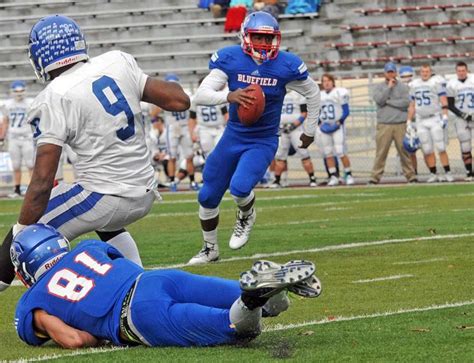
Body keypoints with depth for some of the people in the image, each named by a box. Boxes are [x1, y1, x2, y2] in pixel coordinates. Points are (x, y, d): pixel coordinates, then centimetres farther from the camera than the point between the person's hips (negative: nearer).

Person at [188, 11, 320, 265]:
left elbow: (313, 93, 4)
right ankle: (210, 249, 32)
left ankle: (246, 216, 11)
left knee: (240, 187, -26)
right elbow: (200, 95, -19)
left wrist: (309, 130, 11)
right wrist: (229, 96, -37)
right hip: (233, 137, 3)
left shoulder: (286, 65, -14)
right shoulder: (229, 59, -13)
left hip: (263, 142, -3)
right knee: (207, 197, 8)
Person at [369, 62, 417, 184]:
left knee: (404, 151, 1)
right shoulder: (379, 88, 9)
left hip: (400, 125, 0)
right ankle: (375, 177, 0)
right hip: (384, 125, 0)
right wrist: (389, 87, -7)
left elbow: (406, 102, -8)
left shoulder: (403, 87, 6)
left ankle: (410, 175, 7)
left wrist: (388, 101, -8)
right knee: (381, 152, -3)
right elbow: (379, 100, -10)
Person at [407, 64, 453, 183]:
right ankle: (433, 174, 8)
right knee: (427, 151, 2)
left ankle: (448, 173, -4)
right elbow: (412, 106, 18)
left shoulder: (437, 82, -3)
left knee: (441, 148, -8)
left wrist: (445, 117, -17)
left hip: (435, 119, -4)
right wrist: (409, 122, 15)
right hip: (421, 122, 4)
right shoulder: (414, 85, 13)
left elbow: (444, 101, -8)